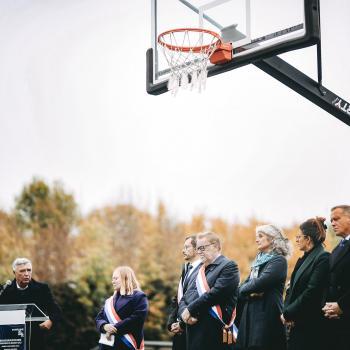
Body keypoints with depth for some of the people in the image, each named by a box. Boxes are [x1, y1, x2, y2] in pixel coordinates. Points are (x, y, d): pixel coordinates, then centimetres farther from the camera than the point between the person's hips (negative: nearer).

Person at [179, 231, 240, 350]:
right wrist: (184, 311, -5)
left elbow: (215, 293, -16)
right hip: (193, 332, 7)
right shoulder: (200, 270, 21)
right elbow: (185, 298, 17)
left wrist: (191, 310, -11)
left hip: (215, 332, -7)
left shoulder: (228, 266, -3)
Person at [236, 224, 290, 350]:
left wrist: (245, 289, -1)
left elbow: (260, 283, -17)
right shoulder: (259, 260, 18)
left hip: (267, 315, -7)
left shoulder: (278, 260, -6)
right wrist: (250, 292, -9)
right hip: (250, 315, 7)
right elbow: (242, 287, 11)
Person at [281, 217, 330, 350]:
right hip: (296, 324, 8)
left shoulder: (323, 258, -12)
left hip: (310, 326, -8)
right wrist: (286, 311, -3)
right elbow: (292, 289, 14)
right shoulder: (304, 259, 15)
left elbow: (312, 292, -18)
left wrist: (288, 313, -13)